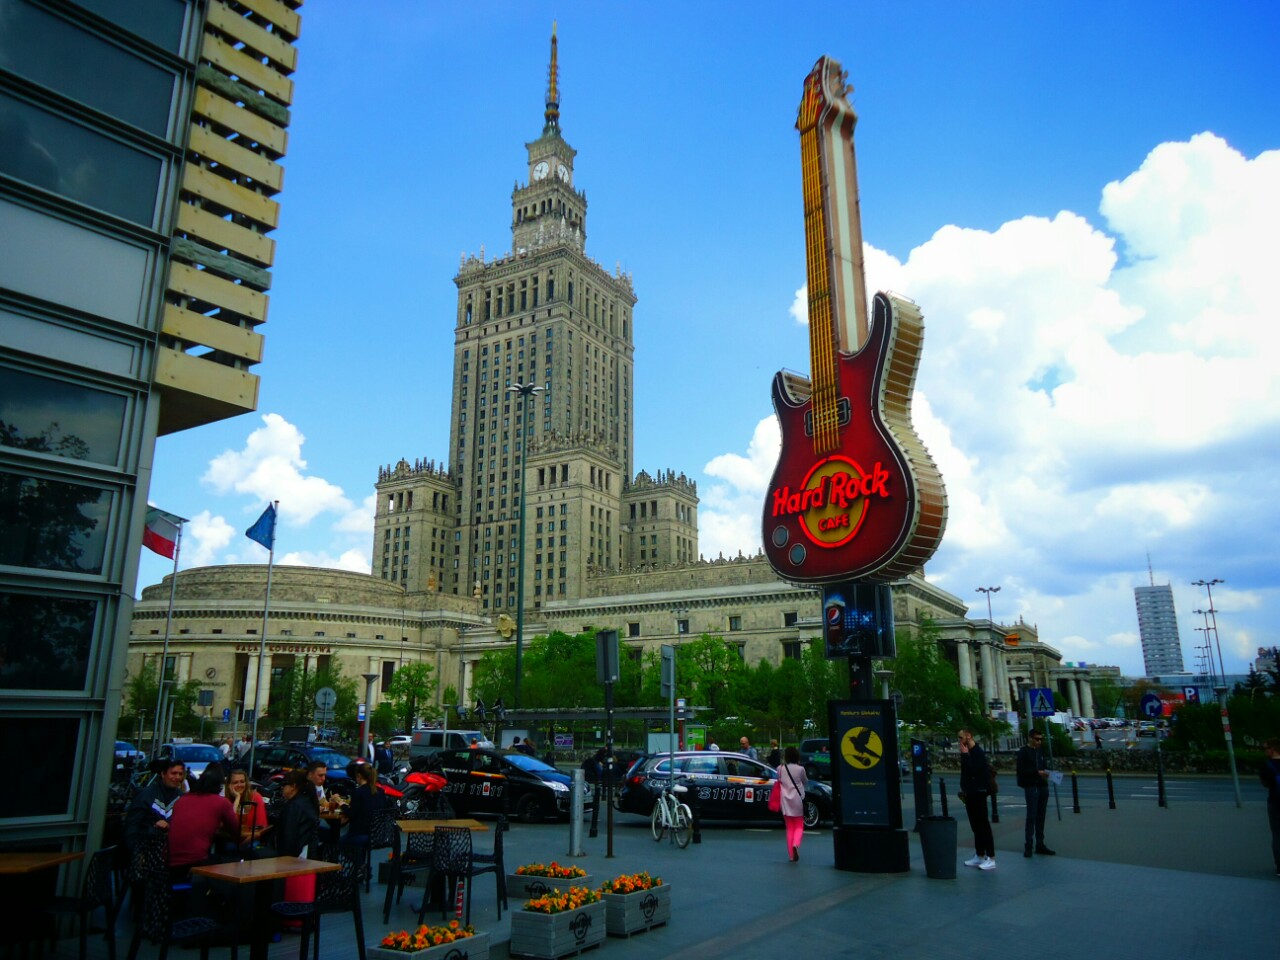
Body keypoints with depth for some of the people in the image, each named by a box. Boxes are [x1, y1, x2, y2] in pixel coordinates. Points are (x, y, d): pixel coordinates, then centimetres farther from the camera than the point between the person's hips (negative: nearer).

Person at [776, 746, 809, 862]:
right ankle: (795, 845, -17)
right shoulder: (800, 769, -10)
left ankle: (791, 855, 11)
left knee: (790, 828, 13)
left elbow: (779, 781, 6)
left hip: (786, 801, 2)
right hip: (797, 800, -2)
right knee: (799, 826, 11)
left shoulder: (780, 769, -6)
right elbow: (806, 782, 6)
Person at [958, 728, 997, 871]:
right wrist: (963, 789, 15)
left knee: (983, 825, -6)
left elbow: (972, 770, -26)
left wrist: (964, 755, -20)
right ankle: (979, 856, 18)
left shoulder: (978, 752, -14)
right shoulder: (968, 753, 13)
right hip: (970, 794, 9)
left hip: (978, 793, -9)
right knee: (975, 826, 12)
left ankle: (991, 859, -3)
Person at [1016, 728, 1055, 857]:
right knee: (1031, 817, -5)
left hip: (1043, 786, 6)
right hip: (1031, 787, -6)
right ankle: (1028, 846, 0)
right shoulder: (1023, 752, -7)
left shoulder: (1040, 751, 13)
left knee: (1041, 817, 10)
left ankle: (1040, 844, 17)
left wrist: (1046, 771, -1)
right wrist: (1037, 772, -20)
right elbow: (1021, 770, -13)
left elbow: (1044, 765, 21)